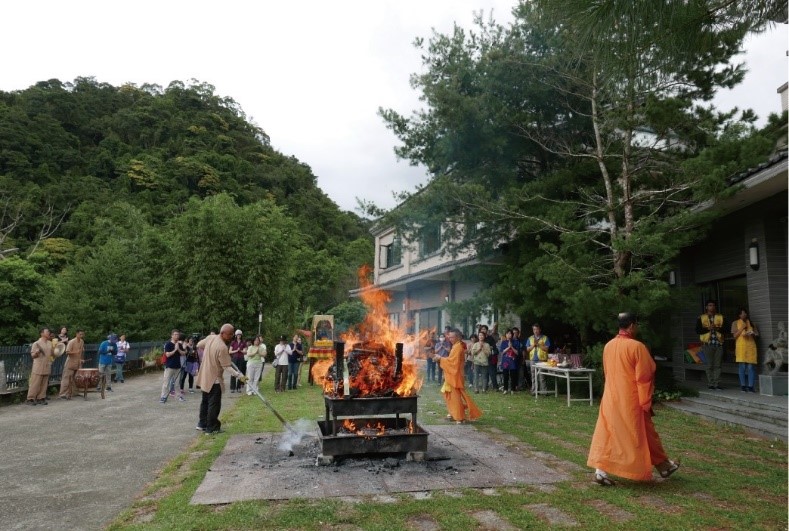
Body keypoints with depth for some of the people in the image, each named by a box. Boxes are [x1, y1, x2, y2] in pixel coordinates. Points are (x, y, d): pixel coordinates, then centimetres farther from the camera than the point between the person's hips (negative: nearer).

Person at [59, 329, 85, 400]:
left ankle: (69, 394, 13)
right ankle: (63, 395, -1)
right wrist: (76, 352, -30)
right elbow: (67, 352, -17)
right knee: (66, 379, -4)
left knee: (72, 380, 8)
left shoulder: (82, 342, 8)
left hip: (77, 364, 6)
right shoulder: (72, 342, -11)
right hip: (70, 364, -6)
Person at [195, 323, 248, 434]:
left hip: (205, 377, 9)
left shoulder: (210, 337, -3)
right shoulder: (222, 347, -27)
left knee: (205, 402, 21)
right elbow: (227, 367, -25)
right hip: (214, 379, -9)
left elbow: (199, 345, 16)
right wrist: (239, 376, -25)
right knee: (214, 404, 3)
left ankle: (202, 424, 32)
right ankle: (212, 428, 10)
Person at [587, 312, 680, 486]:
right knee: (645, 434, 12)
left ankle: (601, 471, 2)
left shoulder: (608, 346, 4)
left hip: (611, 399, 5)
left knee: (607, 435, 7)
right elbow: (644, 377, -14)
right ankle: (663, 466, 32)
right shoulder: (637, 346, -16)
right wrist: (646, 403, -7)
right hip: (631, 401, -5)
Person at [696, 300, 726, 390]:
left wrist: (718, 328, -13)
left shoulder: (720, 317, 13)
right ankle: (710, 384, 5)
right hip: (708, 344, -2)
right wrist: (708, 328, -13)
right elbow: (698, 330, -1)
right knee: (709, 365, 0)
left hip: (718, 343, 2)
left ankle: (717, 383, 6)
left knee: (717, 365, 2)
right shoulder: (701, 318, 7)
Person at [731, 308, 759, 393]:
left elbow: (756, 334, 15)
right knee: (742, 366, -5)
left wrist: (751, 334, -6)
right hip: (741, 346, -2)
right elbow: (734, 335, 1)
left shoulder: (751, 323, 16)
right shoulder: (735, 323, 9)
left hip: (751, 346, 2)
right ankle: (743, 386, 3)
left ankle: (750, 386, 1)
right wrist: (742, 328, -7)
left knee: (751, 367, -2)